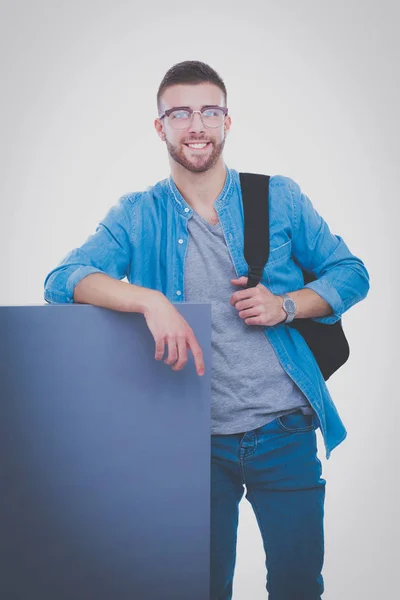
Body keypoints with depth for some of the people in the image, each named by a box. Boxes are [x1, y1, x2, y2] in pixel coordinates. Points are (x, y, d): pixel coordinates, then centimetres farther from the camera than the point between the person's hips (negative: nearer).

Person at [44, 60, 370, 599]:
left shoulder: (279, 198, 3)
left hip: (284, 433, 1)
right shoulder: (138, 216, 1)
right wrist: (149, 300, -29)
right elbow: (62, 280, -12)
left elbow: (351, 273, 8)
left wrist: (286, 305, -12)